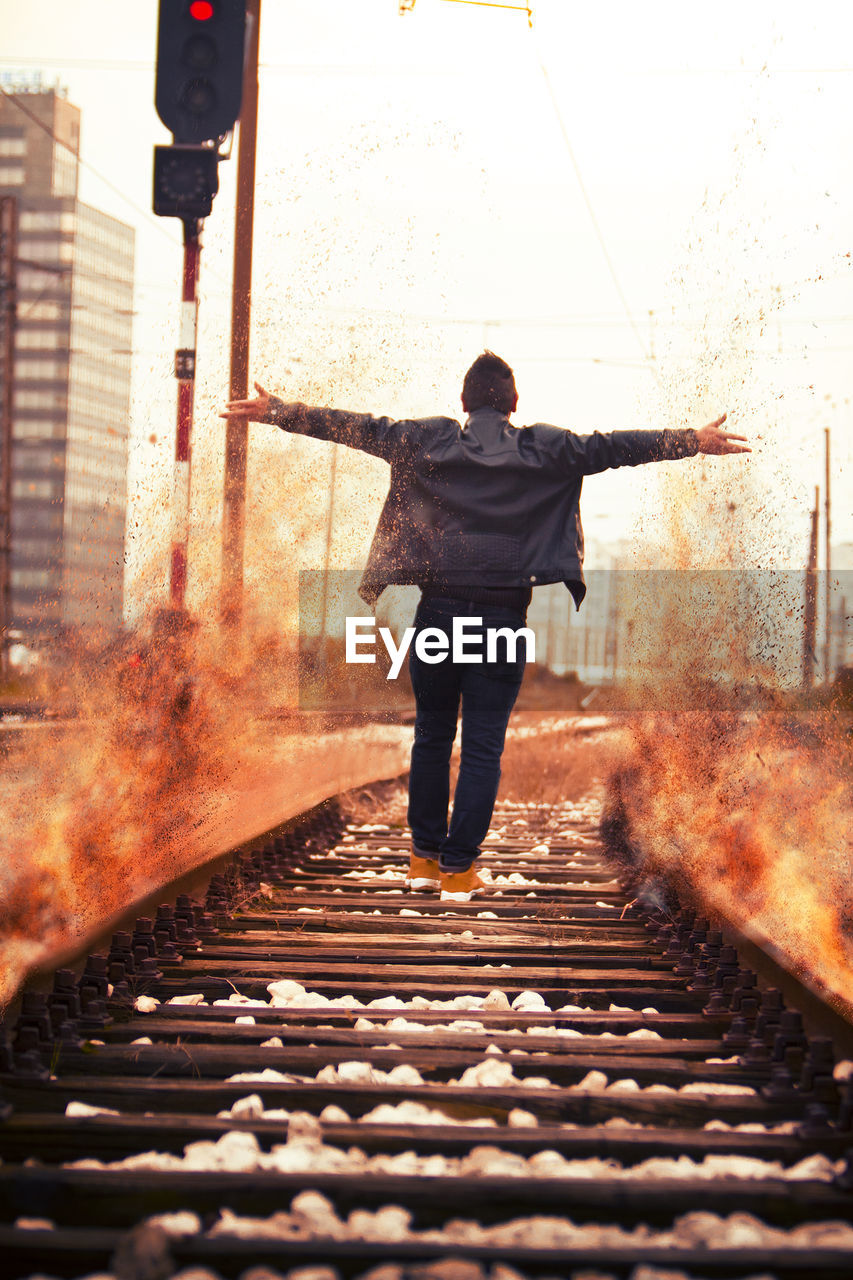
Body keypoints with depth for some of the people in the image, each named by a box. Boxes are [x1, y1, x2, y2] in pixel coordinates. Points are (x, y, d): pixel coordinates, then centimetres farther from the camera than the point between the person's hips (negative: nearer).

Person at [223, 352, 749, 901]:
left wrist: (279, 411, 12)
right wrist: (694, 442, 4)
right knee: (483, 746, 4)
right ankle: (458, 869, 4)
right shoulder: (542, 448, 1)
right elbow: (611, 447, 0)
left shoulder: (429, 440, 4)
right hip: (503, 615, -2)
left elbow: (360, 428, 5)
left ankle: (425, 858, 19)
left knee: (432, 736, 15)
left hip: (439, 608, 2)